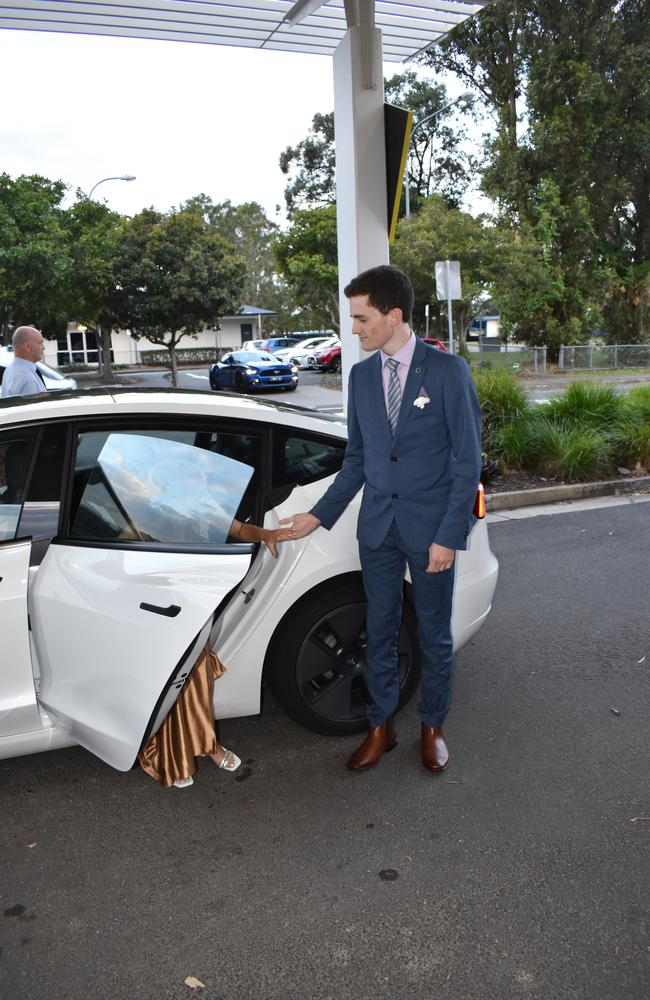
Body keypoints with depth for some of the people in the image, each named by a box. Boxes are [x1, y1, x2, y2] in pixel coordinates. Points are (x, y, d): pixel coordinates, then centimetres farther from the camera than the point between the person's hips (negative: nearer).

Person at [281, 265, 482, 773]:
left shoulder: (448, 370, -9)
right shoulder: (361, 375, 6)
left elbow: (467, 459, -9)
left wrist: (449, 535, -14)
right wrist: (319, 514, 9)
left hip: (431, 526, -4)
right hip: (378, 524, 4)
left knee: (435, 633, 11)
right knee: (380, 630, 12)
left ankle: (433, 727, 31)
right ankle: (381, 727, 29)